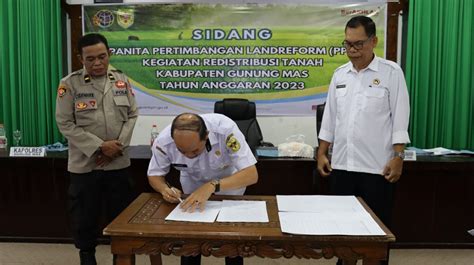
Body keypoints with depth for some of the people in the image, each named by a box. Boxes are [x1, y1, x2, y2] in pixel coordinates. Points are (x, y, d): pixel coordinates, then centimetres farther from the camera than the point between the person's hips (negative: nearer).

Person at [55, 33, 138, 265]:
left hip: (118, 162, 2)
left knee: (121, 213, 13)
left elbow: (132, 115, 3)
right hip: (84, 164, -2)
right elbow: (65, 124, -9)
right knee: (85, 214, 11)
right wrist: (99, 146, -15)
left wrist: (118, 144, -10)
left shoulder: (122, 80, 3)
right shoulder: (70, 84, -6)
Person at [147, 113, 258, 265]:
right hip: (192, 188, 2)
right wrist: (165, 189, -35)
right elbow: (154, 175, -13)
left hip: (230, 185, -1)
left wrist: (212, 186, -49)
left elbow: (251, 175, -38)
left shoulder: (225, 129, -39)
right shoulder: (163, 141, -31)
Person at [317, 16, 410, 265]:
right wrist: (322, 153, 9)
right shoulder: (340, 74, 8)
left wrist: (398, 157, -10)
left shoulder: (391, 72, -3)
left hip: (377, 166, -4)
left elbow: (400, 118, -5)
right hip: (341, 164, 4)